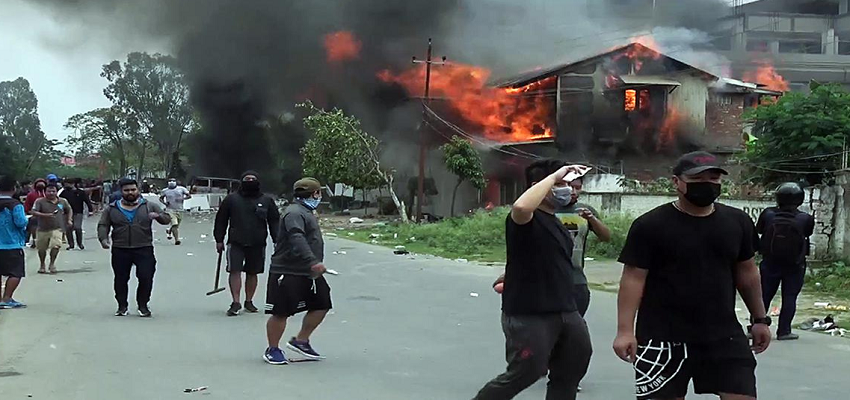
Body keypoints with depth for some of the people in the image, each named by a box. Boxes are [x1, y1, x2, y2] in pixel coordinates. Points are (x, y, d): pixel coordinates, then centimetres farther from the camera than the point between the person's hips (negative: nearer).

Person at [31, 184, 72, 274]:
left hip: (57, 229, 0)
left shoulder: (63, 201, 5)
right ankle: (42, 265, 37)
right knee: (42, 249, 12)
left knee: (56, 246, -20)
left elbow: (69, 210, 22)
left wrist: (69, 220, 6)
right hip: (42, 229, 0)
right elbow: (33, 212, -17)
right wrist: (45, 215, -29)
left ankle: (52, 263, 2)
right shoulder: (40, 201, -7)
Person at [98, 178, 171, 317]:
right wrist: (103, 238, -11)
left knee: (145, 278, -7)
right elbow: (103, 225, 9)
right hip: (120, 250, 1)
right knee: (120, 279, 6)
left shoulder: (149, 206, 7)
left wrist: (158, 216, -18)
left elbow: (167, 219, 5)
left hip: (144, 249, -1)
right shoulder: (112, 209, 9)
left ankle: (143, 305, 9)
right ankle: (122, 306, 19)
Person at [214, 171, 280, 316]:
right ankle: (236, 302, -7)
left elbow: (274, 221, 10)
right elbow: (221, 221, 9)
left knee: (252, 273, 9)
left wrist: (277, 241, 2)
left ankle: (249, 301, 21)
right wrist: (219, 240, 6)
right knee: (235, 271, -10)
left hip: (257, 244, 1)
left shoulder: (266, 201, 8)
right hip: (236, 243, -1)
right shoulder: (231, 199, 5)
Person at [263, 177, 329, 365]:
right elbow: (297, 240, -32)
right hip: (287, 273, -10)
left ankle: (301, 341, 20)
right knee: (281, 312, -3)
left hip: (308, 273, 10)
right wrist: (313, 262, -41)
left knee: (321, 305, 8)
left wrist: (316, 263, 31)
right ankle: (272, 350, 11)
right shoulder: (294, 213, -17)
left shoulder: (307, 212, 17)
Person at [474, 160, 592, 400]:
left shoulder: (555, 222, 16)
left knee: (568, 375, 15)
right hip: (528, 315, -9)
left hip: (565, 312, 9)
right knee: (524, 374, -6)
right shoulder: (527, 219, -14)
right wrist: (553, 176, -32)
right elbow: (521, 207, -39)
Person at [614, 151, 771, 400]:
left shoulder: (737, 222, 6)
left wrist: (759, 319, 17)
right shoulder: (650, 225, -8)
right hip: (663, 337, -4)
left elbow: (746, 272, 16)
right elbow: (633, 278, -10)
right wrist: (625, 330, -16)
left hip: (723, 335, 4)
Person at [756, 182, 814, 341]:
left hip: (770, 263, 2)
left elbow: (758, 230, 2)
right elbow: (808, 233, 3)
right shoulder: (805, 219, -15)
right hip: (794, 266, -2)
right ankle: (783, 331, 4)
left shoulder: (768, 215, -12)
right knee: (789, 298, 6)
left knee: (764, 296, 12)